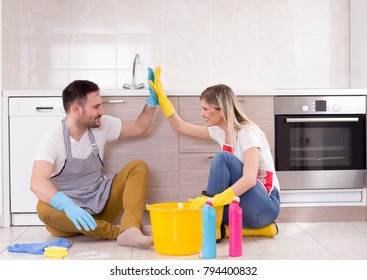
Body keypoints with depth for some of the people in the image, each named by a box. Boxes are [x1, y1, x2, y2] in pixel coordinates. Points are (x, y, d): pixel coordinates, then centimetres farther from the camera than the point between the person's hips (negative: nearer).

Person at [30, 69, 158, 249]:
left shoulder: (103, 125, -1)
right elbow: (37, 183, -32)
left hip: (101, 205, 4)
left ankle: (130, 230, -36)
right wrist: (68, 206, -49)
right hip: (68, 214, -4)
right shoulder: (52, 140, -18)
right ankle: (120, 232, -32)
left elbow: (140, 127, 8)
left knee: (138, 166, -13)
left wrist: (152, 99, -9)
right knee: (45, 209, -37)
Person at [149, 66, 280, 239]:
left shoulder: (247, 133, -17)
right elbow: (180, 126, 15)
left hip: (266, 206, -8)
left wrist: (214, 200, -40)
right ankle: (259, 228, -3)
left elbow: (249, 179, -31)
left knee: (222, 158, -24)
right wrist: (160, 95, 9)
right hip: (243, 204, 8)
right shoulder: (219, 132, 5)